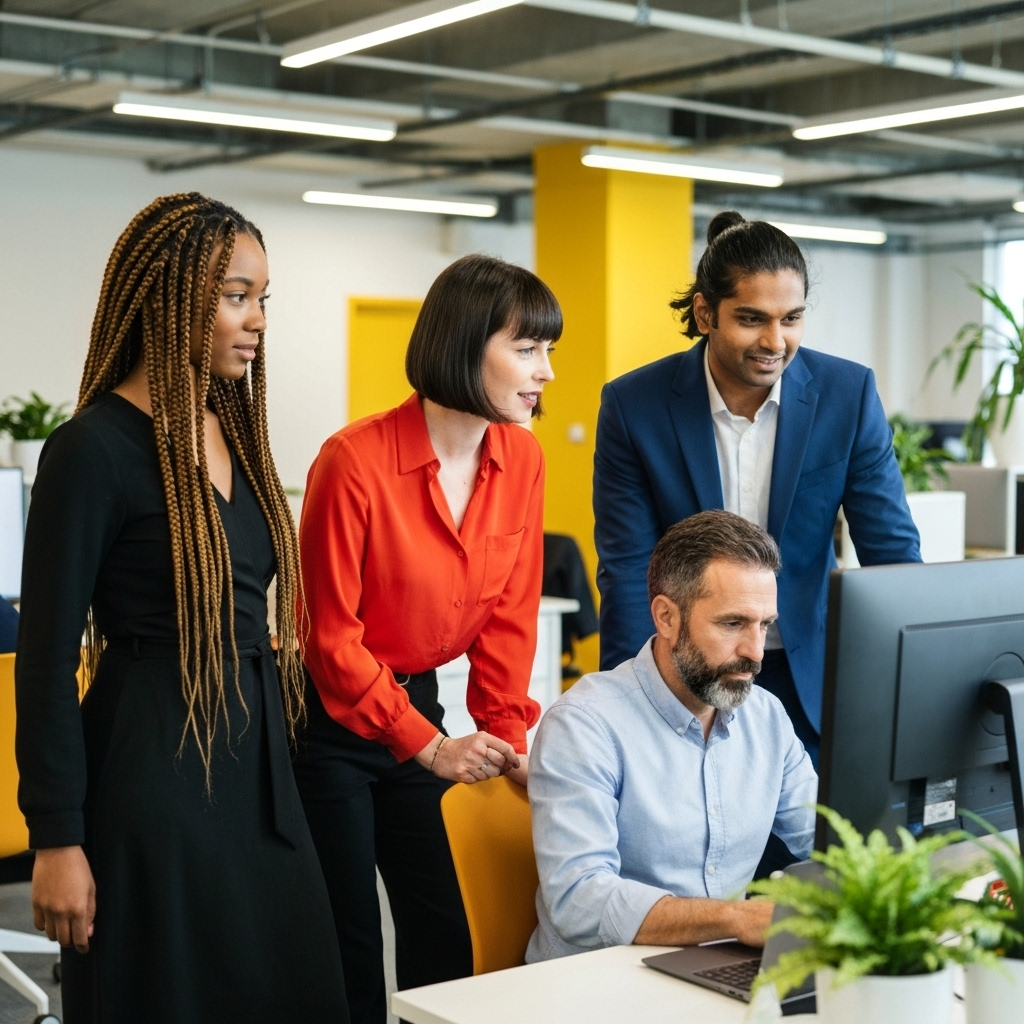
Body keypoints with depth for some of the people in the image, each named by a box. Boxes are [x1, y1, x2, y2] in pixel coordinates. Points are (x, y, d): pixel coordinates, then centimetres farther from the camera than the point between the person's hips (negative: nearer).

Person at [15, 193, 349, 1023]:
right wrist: (57, 840, -14)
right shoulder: (95, 448, -13)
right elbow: (47, 656, -13)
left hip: (255, 759, 7)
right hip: (153, 765, -7)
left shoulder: (234, 433, 9)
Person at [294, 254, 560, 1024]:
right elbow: (332, 635, -16)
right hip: (333, 722, -5)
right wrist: (427, 745, -20)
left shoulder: (523, 459, -4)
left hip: (420, 703, 5)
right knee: (350, 950, 1)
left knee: (444, 938, 7)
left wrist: (509, 737, -5)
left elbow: (510, 614, 2)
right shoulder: (356, 461, -21)